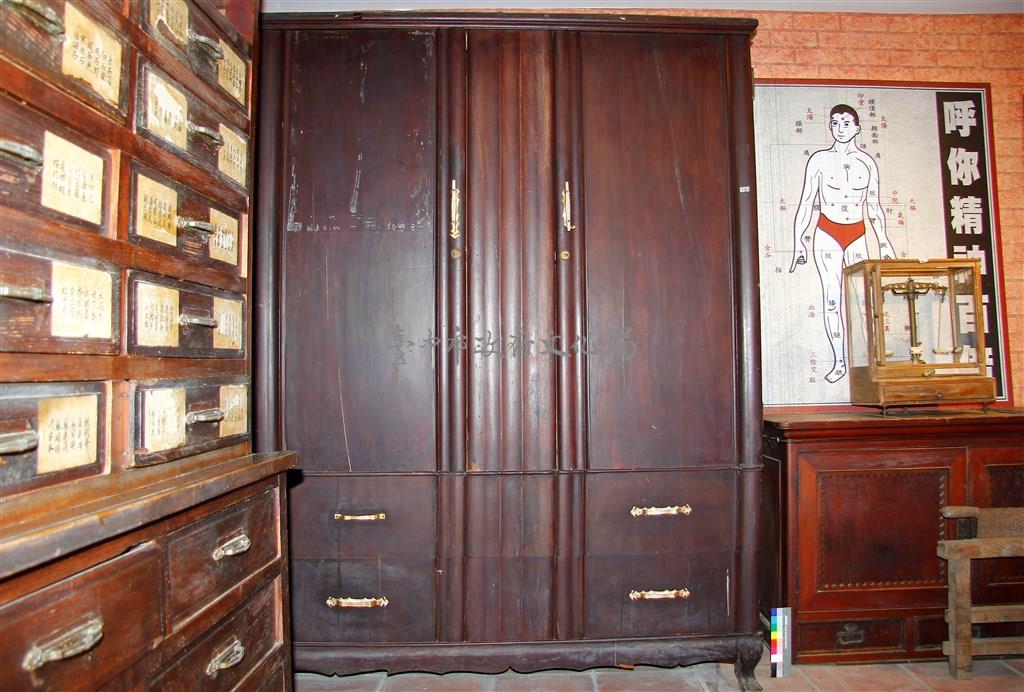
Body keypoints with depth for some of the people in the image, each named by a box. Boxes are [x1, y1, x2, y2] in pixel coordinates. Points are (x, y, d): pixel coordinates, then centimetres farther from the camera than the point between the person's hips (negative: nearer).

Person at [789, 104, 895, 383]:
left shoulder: (867, 162, 9)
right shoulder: (819, 160, 2)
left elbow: (874, 206, 14)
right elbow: (806, 203, 2)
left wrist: (884, 243, 14)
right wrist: (799, 241, -4)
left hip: (857, 235, 2)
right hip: (827, 233, -2)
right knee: (831, 296, -5)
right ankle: (838, 361, 1)